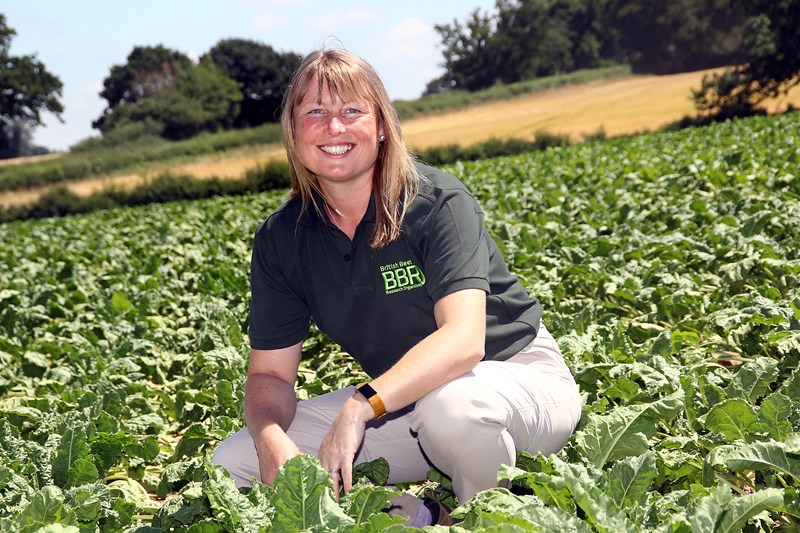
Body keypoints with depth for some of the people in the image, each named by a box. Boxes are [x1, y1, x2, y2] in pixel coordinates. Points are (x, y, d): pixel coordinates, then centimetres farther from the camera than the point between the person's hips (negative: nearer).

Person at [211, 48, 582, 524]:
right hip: (397, 400, 5)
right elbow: (270, 372, -3)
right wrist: (272, 442, -25)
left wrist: (360, 407, -43)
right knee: (234, 463, -7)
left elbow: (463, 340, -32)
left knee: (449, 405, -41)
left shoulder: (438, 202, -20)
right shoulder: (280, 240, -5)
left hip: (520, 374, -4)